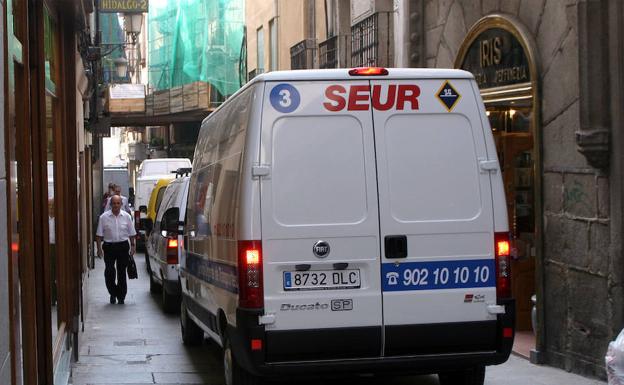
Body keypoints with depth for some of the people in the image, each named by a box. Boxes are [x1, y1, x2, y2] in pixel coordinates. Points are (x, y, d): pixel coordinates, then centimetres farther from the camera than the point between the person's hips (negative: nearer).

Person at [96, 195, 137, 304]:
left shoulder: (126, 216, 3)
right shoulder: (104, 217, -1)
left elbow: (131, 233, 9)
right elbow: (99, 234, 1)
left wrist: (133, 246, 5)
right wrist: (99, 248, -4)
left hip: (123, 246, 1)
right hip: (109, 247, -1)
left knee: (122, 272, 5)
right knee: (109, 272, -5)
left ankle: (121, 296, 14)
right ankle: (113, 293, 16)